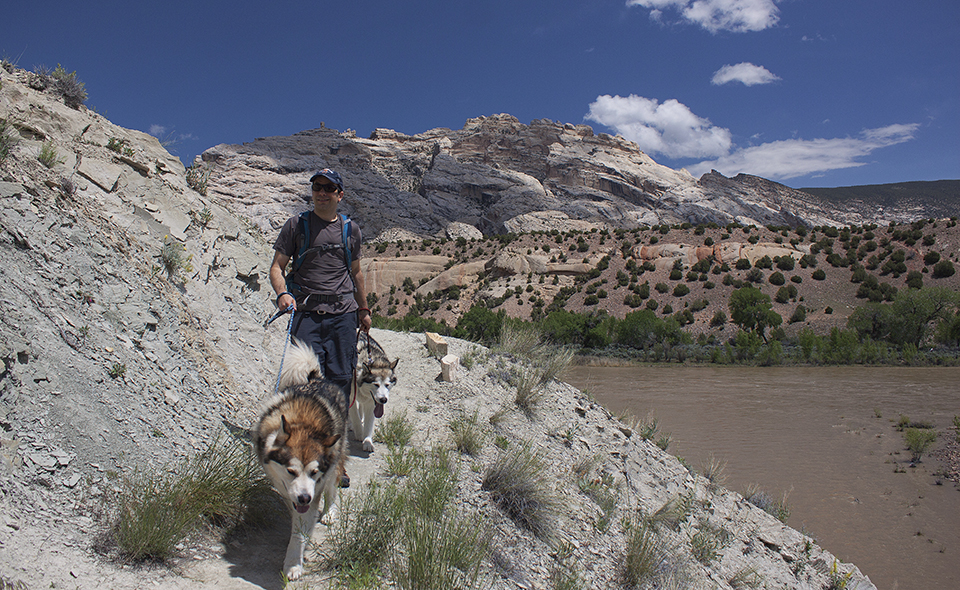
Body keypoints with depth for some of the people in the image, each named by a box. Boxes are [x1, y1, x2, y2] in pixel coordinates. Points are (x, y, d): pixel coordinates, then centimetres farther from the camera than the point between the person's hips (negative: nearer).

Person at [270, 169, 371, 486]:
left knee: (340, 381, 1)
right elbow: (277, 267, 4)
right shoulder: (296, 225, 5)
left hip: (343, 314, 2)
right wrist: (282, 293, -16)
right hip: (307, 314, -2)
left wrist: (363, 309, 23)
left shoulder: (350, 229, 13)